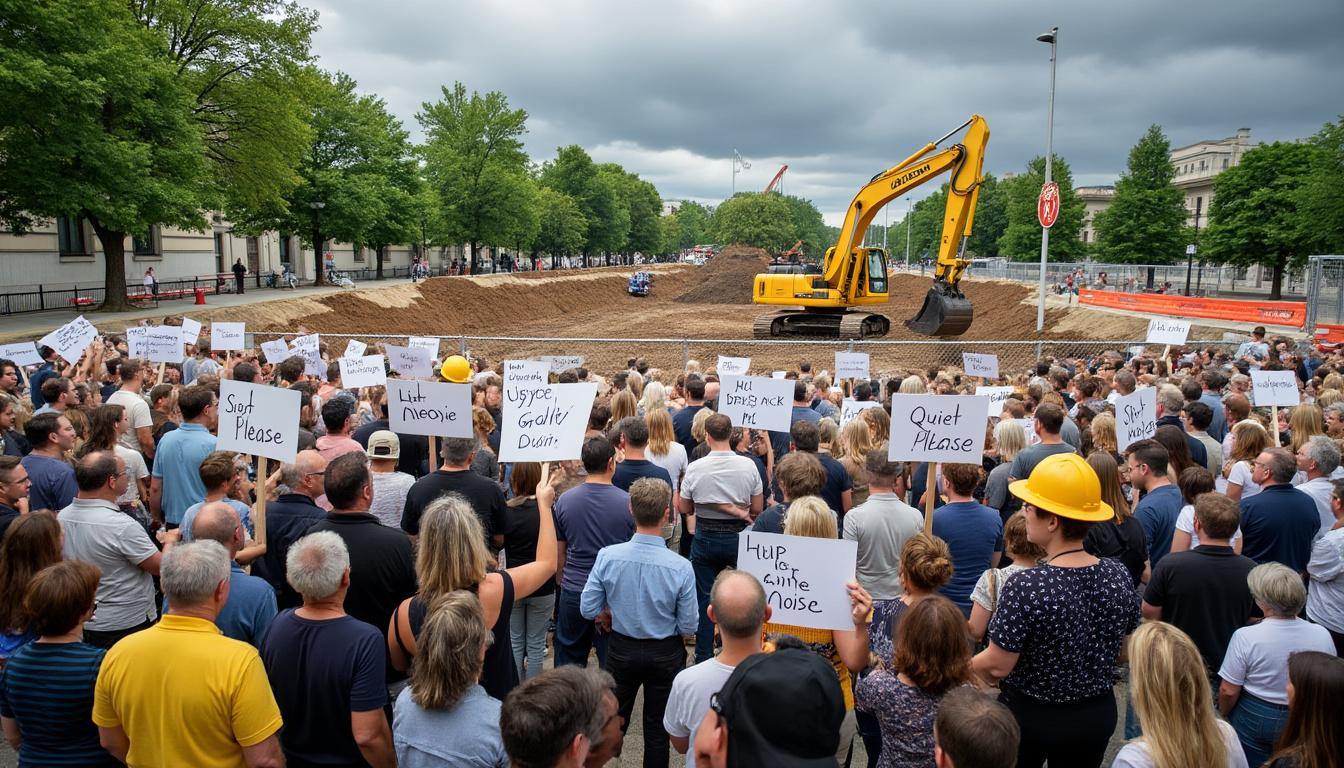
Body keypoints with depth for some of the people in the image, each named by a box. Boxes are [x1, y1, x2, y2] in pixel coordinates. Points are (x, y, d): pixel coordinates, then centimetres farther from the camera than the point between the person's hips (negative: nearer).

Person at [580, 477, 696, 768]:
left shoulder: (607, 556, -21)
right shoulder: (681, 568, -25)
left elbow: (588, 610, -12)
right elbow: (688, 627, -16)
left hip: (621, 649, 2)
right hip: (665, 654, -1)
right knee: (657, 730, 18)